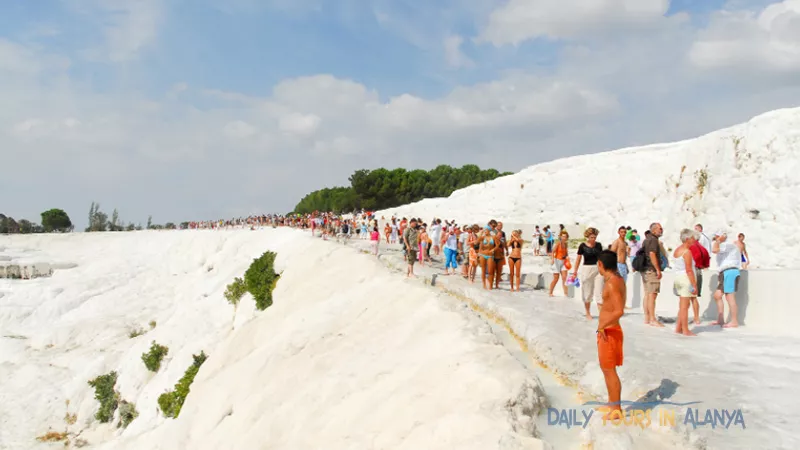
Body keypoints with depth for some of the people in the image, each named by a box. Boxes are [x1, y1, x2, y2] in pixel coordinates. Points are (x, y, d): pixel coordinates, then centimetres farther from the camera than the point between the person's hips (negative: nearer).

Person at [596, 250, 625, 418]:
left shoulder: (611, 284, -22)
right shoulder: (617, 279, 8)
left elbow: (619, 311, -31)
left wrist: (602, 326, -23)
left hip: (609, 332, -10)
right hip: (608, 331, 10)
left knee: (609, 370, -1)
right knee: (606, 368, 20)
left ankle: (616, 409, 6)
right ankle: (612, 403, 32)